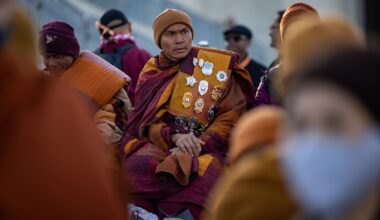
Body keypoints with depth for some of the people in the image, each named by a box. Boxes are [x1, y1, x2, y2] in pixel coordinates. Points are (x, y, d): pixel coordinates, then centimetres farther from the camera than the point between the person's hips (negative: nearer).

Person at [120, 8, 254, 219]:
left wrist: (199, 144, -16)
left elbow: (233, 112, -2)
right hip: (163, 144, 2)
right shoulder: (152, 73, 12)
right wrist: (175, 137, -18)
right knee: (139, 167, -32)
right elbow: (148, 122, 4)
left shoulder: (217, 64, 4)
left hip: (208, 147, -2)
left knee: (202, 174, -37)